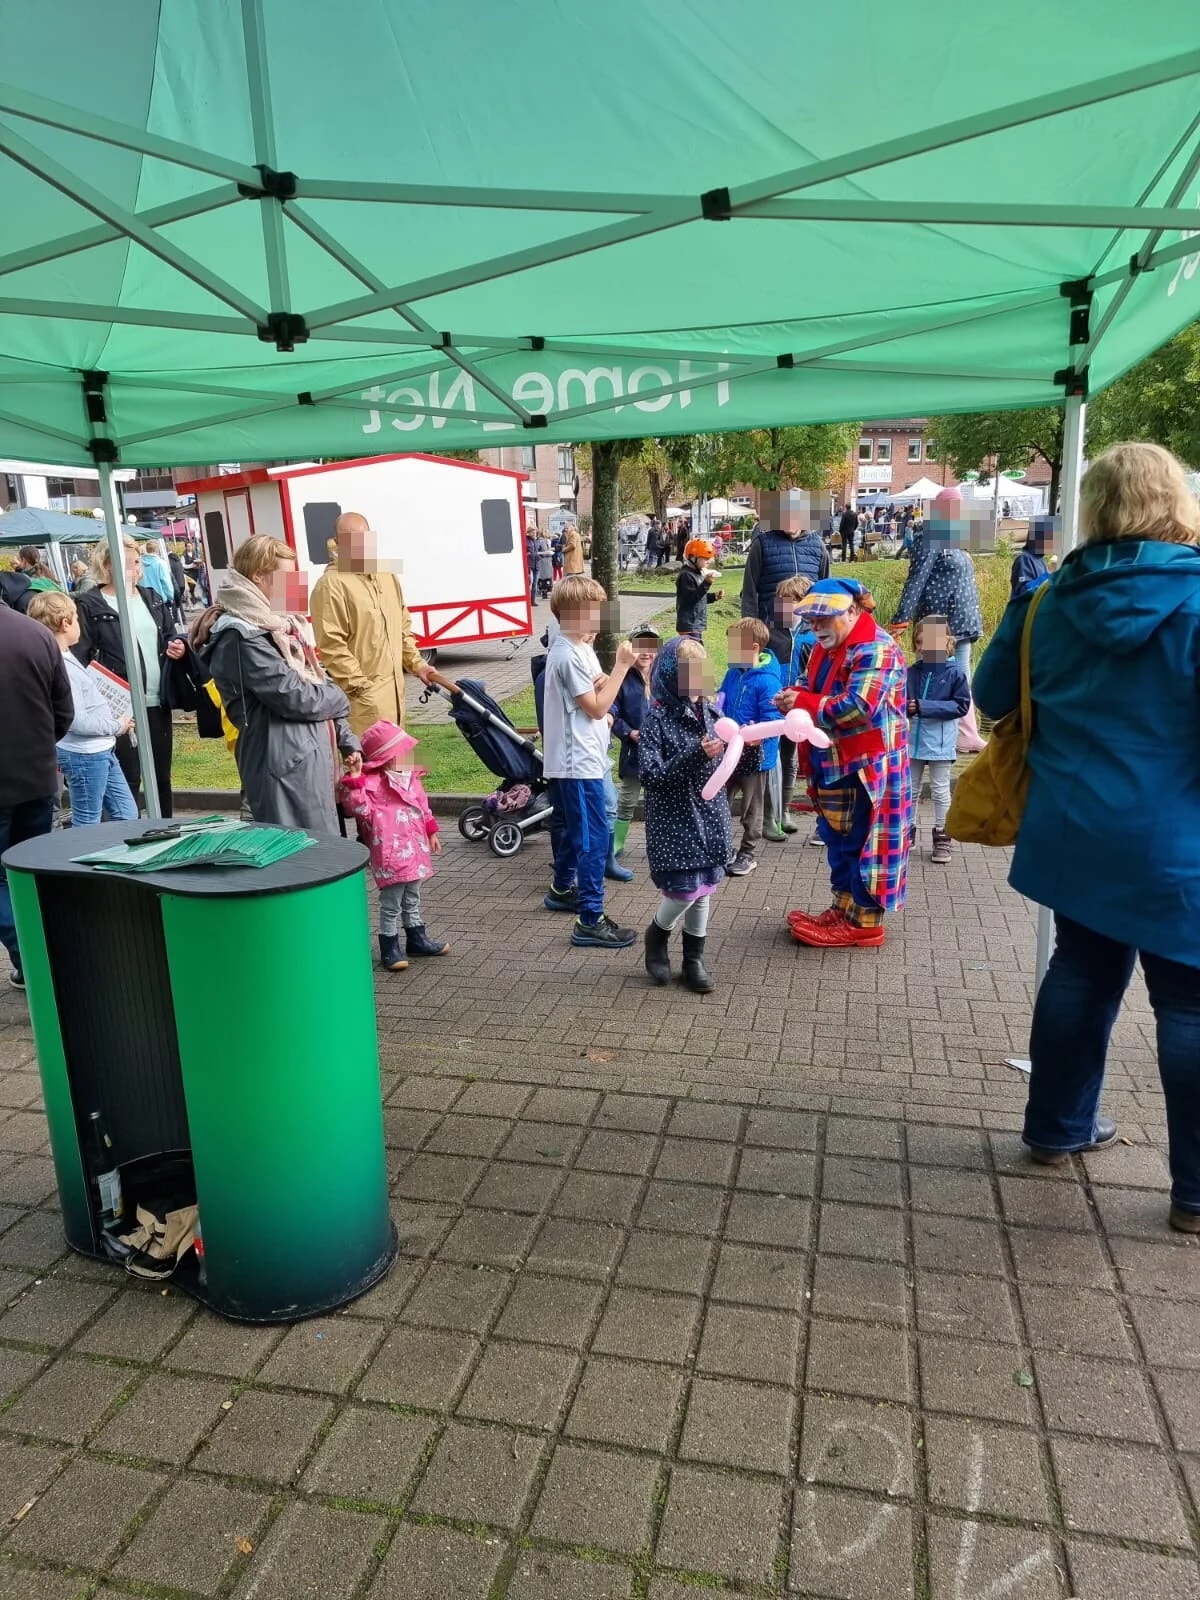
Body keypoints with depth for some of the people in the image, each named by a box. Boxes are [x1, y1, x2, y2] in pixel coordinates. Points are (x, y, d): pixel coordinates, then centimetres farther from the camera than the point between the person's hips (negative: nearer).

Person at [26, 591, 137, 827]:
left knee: (127, 816, 16)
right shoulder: (60, 666, -21)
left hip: (101, 751, 10)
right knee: (87, 827, 3)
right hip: (85, 755, -10)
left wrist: (117, 718, 7)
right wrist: (117, 725, -10)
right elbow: (79, 721, -23)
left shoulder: (65, 657, 9)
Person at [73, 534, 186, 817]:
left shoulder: (151, 598, 13)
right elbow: (80, 658, -11)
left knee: (162, 777, 15)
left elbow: (170, 635, 22)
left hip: (157, 702, 6)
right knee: (128, 780, 2)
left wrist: (178, 647, -1)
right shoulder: (89, 605, -6)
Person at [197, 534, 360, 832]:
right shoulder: (241, 637, -15)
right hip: (285, 765, -10)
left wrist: (346, 741, 14)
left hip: (310, 756, 10)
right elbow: (292, 696, -19)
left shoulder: (276, 624, 15)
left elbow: (319, 683, 18)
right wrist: (338, 698, 0)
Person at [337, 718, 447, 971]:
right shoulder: (372, 782, -15)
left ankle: (417, 938, 34)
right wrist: (354, 779, -34)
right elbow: (357, 807, -26)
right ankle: (389, 947, 11)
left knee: (412, 899, 21)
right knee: (391, 903, 0)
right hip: (390, 854, -8)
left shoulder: (411, 778, 11)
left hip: (414, 850, 8)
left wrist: (432, 832, 20)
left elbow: (423, 807, 21)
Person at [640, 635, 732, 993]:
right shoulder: (657, 717, -12)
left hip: (709, 816, 6)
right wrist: (697, 755, -27)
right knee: (685, 889, -5)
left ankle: (694, 957, 28)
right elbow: (651, 774, -20)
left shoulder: (707, 711, 4)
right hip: (674, 821, -5)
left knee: (704, 889, 11)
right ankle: (657, 935, 25)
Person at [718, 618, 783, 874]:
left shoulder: (767, 681, -20)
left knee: (751, 808, 10)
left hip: (755, 754, -7)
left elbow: (773, 720, -25)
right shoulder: (732, 673, 3)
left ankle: (747, 853, 25)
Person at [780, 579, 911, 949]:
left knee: (862, 844, -1)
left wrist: (803, 703, -22)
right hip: (833, 768, 10)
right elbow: (815, 692, 19)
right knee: (838, 841, 17)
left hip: (866, 769, -10)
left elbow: (857, 708, -28)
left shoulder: (874, 649, -18)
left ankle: (864, 922, 9)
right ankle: (843, 909, 29)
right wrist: (795, 699, -4)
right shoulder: (826, 648, 12)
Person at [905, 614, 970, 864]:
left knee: (940, 790, 7)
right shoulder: (911, 672, 0)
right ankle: (908, 832, 26)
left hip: (940, 742, -3)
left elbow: (961, 706, -12)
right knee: (910, 789, 14)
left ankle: (942, 838, 17)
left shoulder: (954, 673, -9)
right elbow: (901, 700, 6)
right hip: (913, 739, 3)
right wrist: (904, 707, -19)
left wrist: (924, 707, -20)